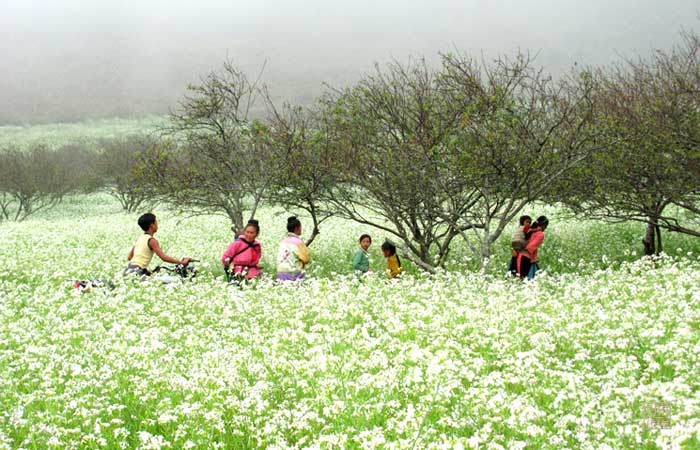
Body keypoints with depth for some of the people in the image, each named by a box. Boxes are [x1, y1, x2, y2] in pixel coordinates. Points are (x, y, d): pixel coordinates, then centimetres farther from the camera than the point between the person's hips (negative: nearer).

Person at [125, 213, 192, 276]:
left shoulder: (140, 238, 16)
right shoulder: (152, 241, -8)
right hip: (137, 272, -8)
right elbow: (163, 257, -17)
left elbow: (130, 257, 21)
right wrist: (182, 262, -14)